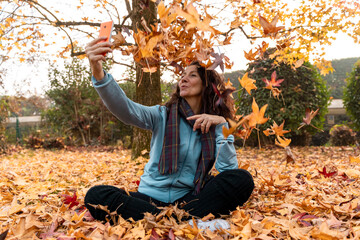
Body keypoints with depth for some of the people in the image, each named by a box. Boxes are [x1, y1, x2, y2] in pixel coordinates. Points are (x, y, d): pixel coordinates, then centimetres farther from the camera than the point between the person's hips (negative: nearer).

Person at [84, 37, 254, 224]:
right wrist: (98, 73, -36)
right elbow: (126, 110, -19)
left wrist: (222, 124, -15)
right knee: (96, 196, -26)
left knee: (242, 179, -22)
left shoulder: (216, 127, 5)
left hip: (188, 199, 0)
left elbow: (229, 170, -9)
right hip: (150, 198, 1)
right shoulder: (163, 115, 2)